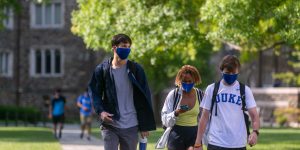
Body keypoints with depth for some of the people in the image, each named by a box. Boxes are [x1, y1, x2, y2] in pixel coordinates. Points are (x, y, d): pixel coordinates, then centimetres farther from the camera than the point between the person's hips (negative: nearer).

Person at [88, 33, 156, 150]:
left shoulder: (136, 70, 0)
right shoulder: (102, 69, 0)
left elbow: (144, 98, 2)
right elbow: (95, 93, 6)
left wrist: (145, 126, 0)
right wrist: (100, 111, -13)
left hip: (131, 127, 1)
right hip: (110, 125, -1)